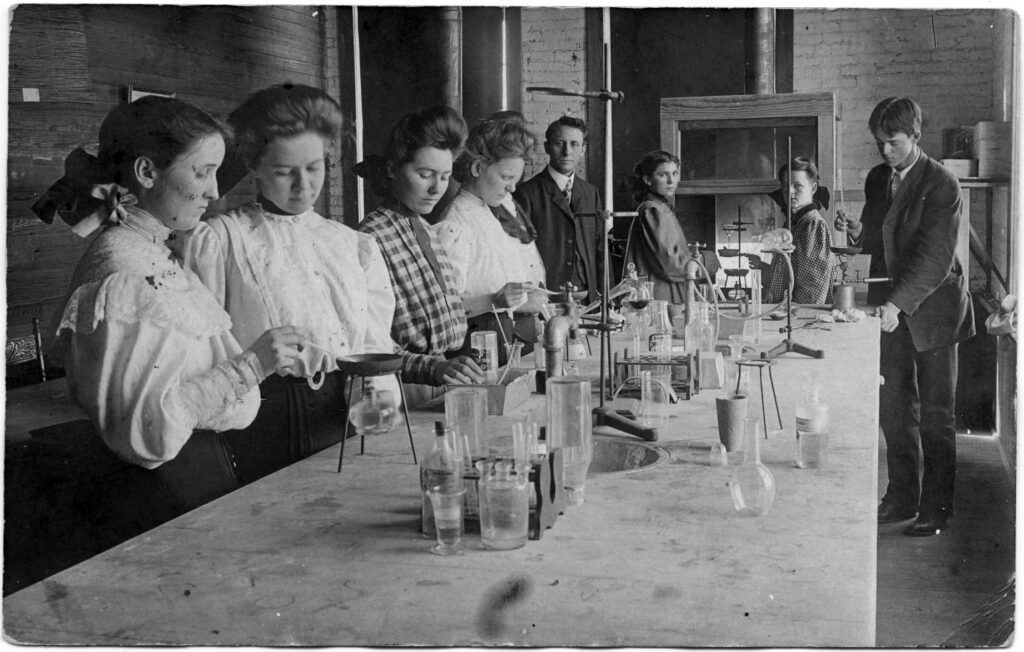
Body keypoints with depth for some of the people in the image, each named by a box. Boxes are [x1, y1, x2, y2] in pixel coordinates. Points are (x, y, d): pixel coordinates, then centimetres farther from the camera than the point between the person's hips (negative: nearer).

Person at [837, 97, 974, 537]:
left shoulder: (941, 184, -13)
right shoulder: (876, 179, 8)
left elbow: (936, 257, -20)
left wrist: (899, 304, -29)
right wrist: (859, 234, -5)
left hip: (931, 307, -6)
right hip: (888, 305, 6)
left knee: (936, 413, 1)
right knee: (893, 407, 10)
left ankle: (936, 509, 10)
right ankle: (902, 498, 22)